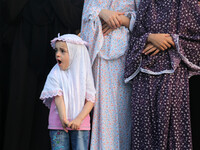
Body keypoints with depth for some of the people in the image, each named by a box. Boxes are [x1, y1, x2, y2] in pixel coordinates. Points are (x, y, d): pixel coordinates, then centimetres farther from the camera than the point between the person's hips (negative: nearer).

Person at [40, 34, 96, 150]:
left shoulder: (84, 73, 1)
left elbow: (90, 100, -2)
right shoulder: (55, 74, -1)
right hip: (58, 124, 0)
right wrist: (63, 119, -21)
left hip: (80, 124, 0)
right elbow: (58, 98, -9)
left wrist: (78, 120, -15)